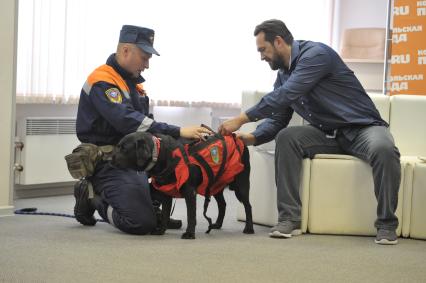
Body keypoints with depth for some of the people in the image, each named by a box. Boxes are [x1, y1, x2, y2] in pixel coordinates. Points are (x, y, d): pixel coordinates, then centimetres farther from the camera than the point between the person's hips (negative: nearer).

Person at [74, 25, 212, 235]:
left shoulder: (132, 81, 16)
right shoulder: (102, 81, -15)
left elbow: (144, 121, 16)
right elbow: (128, 122, -28)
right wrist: (178, 132, -31)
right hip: (107, 162, -9)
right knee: (142, 223, -21)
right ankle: (93, 198, 3)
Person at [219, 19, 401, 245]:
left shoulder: (315, 54, -18)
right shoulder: (284, 73, 8)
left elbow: (285, 95, -29)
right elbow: (277, 119, 9)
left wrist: (242, 119, -27)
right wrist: (252, 138, -11)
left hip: (362, 127, -6)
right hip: (328, 133, 6)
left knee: (383, 149, -37)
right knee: (286, 138, -19)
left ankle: (386, 225, -20)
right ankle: (289, 218, -18)